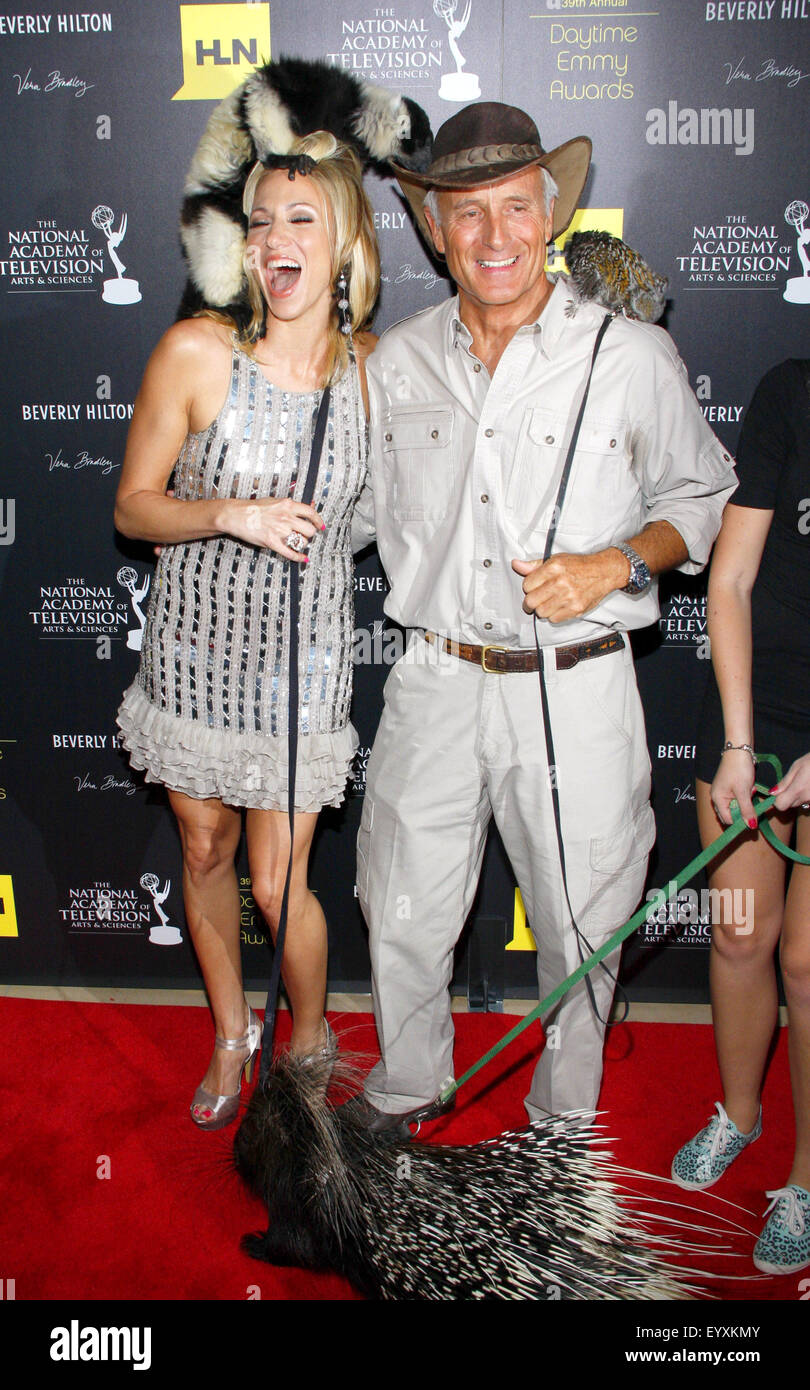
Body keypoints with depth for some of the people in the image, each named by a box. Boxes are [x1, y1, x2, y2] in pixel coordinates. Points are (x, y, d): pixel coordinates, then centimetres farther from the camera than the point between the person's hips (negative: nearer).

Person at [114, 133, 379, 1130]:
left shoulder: (374, 371, -7)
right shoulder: (196, 353, -14)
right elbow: (133, 506, -8)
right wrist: (231, 513, -23)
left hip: (300, 654, 0)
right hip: (196, 645, 1)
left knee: (278, 884, 2)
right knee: (205, 854, 16)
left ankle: (310, 1039, 33)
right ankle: (231, 1035, 42)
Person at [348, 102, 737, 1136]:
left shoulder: (634, 357, -5)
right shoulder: (395, 363, 5)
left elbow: (700, 495, 5)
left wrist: (619, 563, -11)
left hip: (576, 691, -2)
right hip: (436, 682, 3)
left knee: (579, 930, 11)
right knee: (403, 916, 14)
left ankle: (564, 1119, 37)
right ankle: (406, 1088, 42)